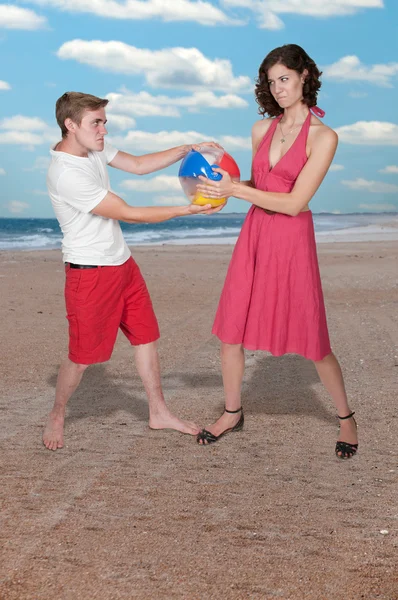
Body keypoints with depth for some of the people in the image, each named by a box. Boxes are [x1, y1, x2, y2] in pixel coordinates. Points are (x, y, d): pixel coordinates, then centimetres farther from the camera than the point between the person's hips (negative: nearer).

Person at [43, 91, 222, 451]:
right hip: (90, 273, -9)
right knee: (82, 356, 2)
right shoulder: (65, 174, -25)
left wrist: (187, 149, 0)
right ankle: (57, 417, 25)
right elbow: (129, 214, -23)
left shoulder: (94, 149, 2)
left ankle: (159, 412, 25)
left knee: (146, 337, 12)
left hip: (122, 263, 9)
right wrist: (189, 209, -20)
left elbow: (139, 165, 13)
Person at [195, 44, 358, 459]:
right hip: (254, 235, 5)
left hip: (292, 241, -5)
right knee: (230, 331, 7)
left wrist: (235, 189, -18)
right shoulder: (262, 129, 7)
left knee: (312, 339, 2)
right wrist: (224, 182, -1)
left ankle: (346, 418, 23)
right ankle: (232, 413, 27)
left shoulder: (323, 136, -10)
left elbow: (294, 202, -16)